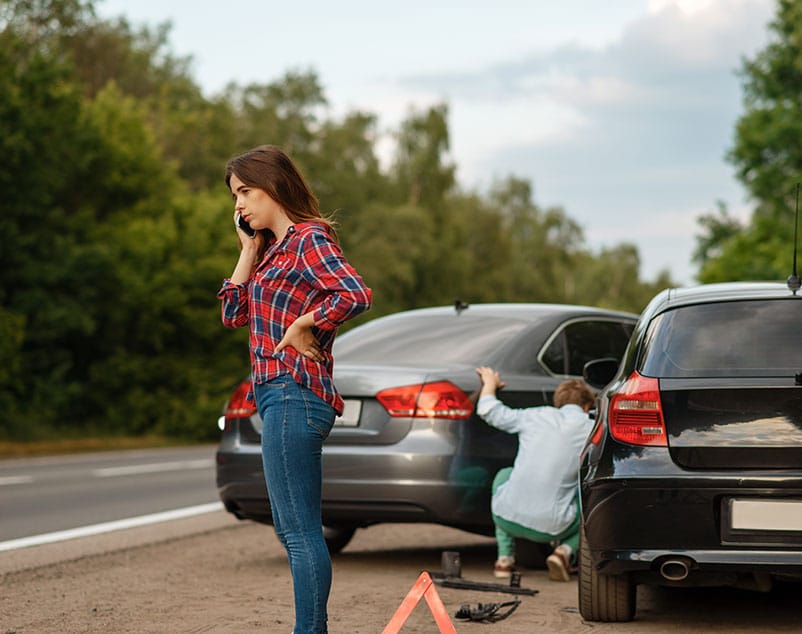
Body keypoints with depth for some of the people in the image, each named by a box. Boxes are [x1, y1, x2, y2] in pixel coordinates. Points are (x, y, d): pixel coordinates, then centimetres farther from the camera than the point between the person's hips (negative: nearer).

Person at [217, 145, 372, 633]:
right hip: (278, 395, 11)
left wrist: (302, 325, -15)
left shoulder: (310, 240, -10)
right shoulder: (273, 249, 18)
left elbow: (356, 294, -26)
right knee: (293, 530, 14)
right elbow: (235, 314, 17)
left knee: (301, 531, -8)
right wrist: (249, 249, 13)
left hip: (293, 395, -11)